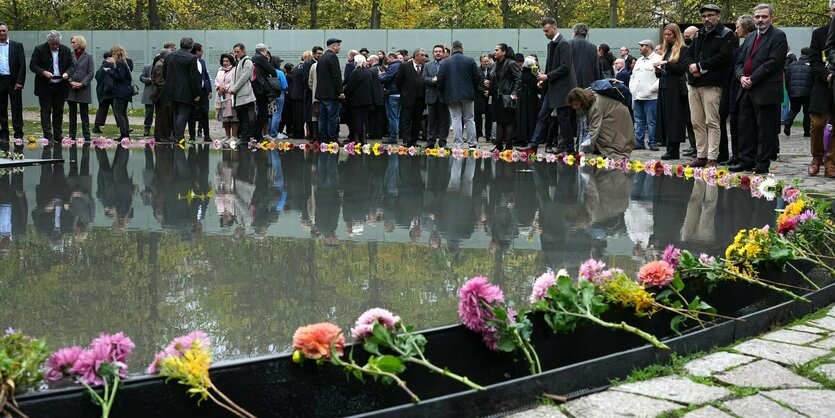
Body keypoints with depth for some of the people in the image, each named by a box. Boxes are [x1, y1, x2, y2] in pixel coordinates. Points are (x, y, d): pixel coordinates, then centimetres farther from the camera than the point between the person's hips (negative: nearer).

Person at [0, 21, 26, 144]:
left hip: (13, 81, -2)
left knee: (16, 108, -1)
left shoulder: (17, 46, 5)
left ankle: (18, 134, 1)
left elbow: (22, 65, 0)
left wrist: (19, 82, -9)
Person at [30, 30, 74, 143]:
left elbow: (72, 66, 8)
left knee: (59, 111, 9)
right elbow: (32, 65, -4)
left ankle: (58, 136, 16)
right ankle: (48, 136, -4)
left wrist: (67, 73, -13)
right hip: (45, 87, -3)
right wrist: (44, 72, -20)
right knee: (46, 111, -4)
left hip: (60, 86, 3)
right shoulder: (39, 49, -4)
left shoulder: (66, 50, 5)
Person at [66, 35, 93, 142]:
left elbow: (90, 73, -1)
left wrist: (82, 83, -12)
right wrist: (71, 82, -10)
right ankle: (72, 136, 11)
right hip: (71, 89, 2)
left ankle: (86, 136, 5)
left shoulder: (88, 57, 2)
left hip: (84, 89, -2)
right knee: (72, 113, 6)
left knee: (84, 113, 2)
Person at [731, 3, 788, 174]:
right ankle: (747, 160, 17)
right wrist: (741, 76, -3)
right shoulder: (750, 37, 19)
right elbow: (740, 61, 18)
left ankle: (763, 164, 3)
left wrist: (752, 79, -15)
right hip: (747, 89, 8)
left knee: (765, 129, -2)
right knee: (746, 126, 10)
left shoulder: (778, 36, -4)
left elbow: (773, 62, -14)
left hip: (766, 91, -7)